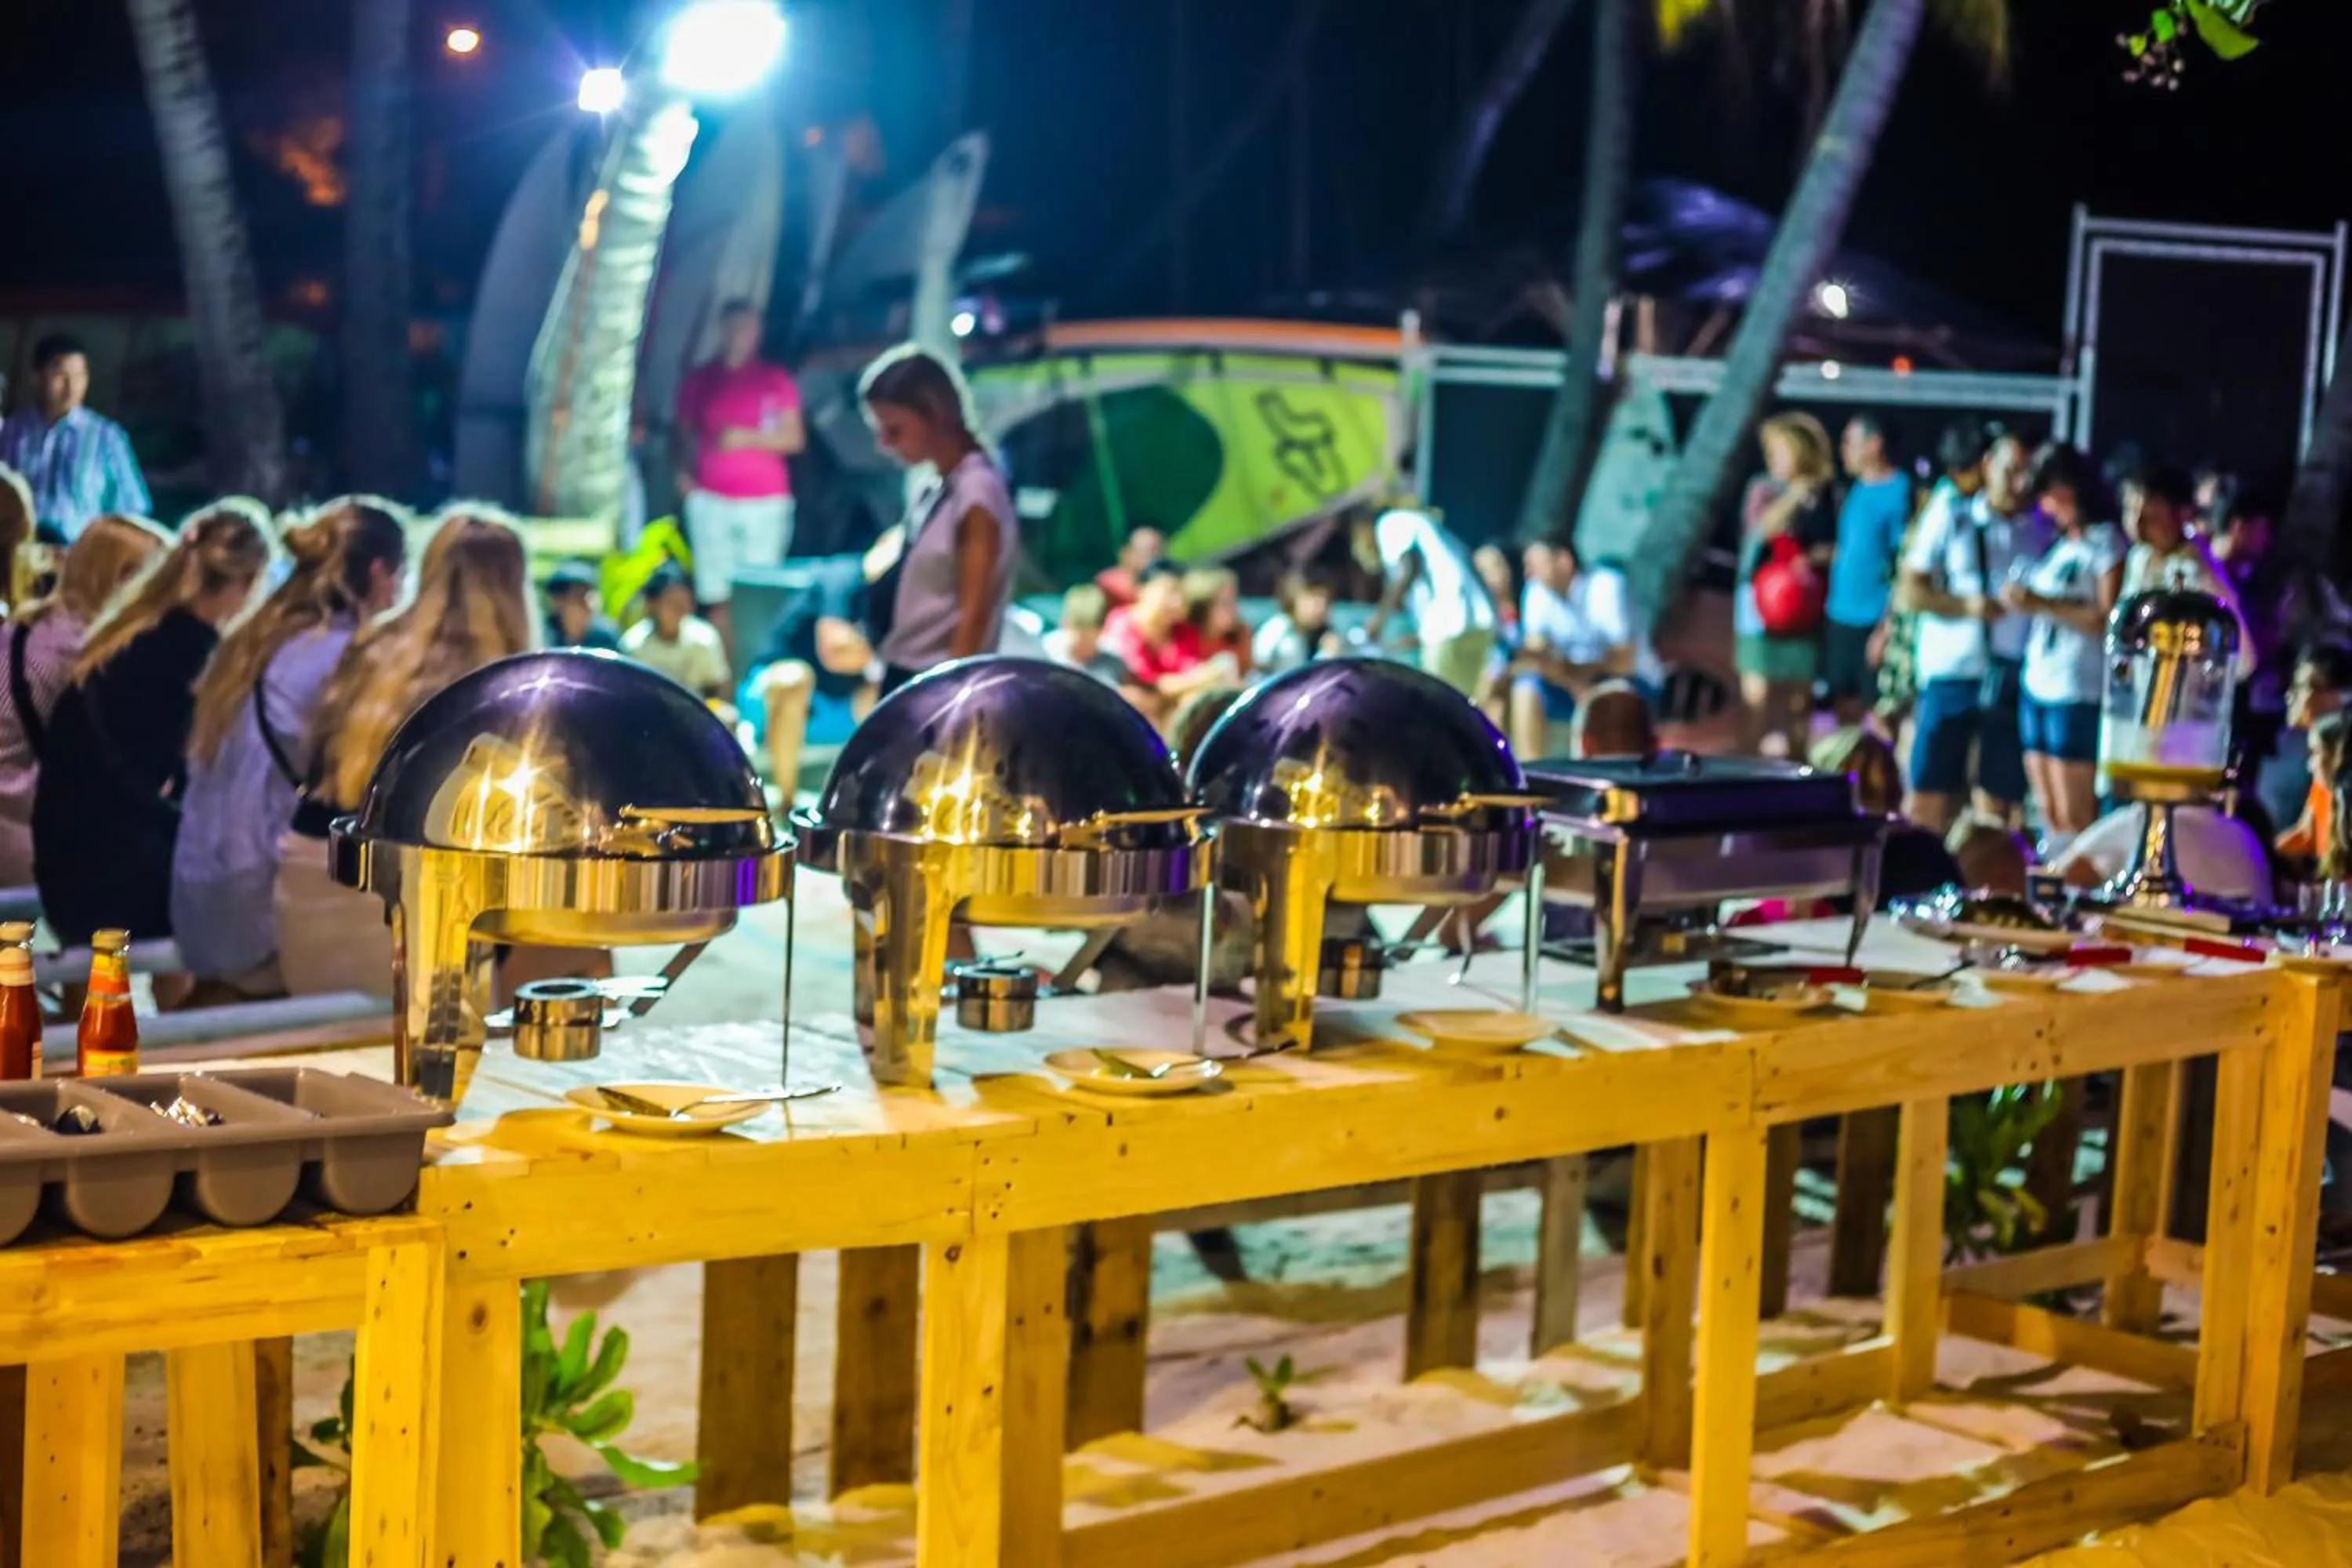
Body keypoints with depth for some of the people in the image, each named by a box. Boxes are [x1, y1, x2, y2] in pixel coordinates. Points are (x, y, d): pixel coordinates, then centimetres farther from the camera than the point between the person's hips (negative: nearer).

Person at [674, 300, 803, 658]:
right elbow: (684, 432, 18)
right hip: (710, 498, 1)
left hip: (766, 501, -1)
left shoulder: (777, 380, 6)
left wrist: (749, 438, -11)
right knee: (715, 594, -5)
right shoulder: (698, 380, 11)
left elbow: (794, 438, 3)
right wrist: (684, 471, 1)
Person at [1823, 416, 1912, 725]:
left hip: (1875, 621, -8)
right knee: (1844, 704, 14)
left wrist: (1887, 628, -18)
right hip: (1840, 617, 8)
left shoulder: (1899, 493, -13)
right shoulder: (1856, 489, 11)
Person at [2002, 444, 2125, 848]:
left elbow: (2109, 621, -13)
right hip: (2036, 683, 8)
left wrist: (2043, 604, -17)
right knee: (2048, 814, 9)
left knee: (2074, 817, -7)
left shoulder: (2106, 542, -5)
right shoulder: (2053, 543, 17)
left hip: (2078, 692, -8)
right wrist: (2019, 600, 6)